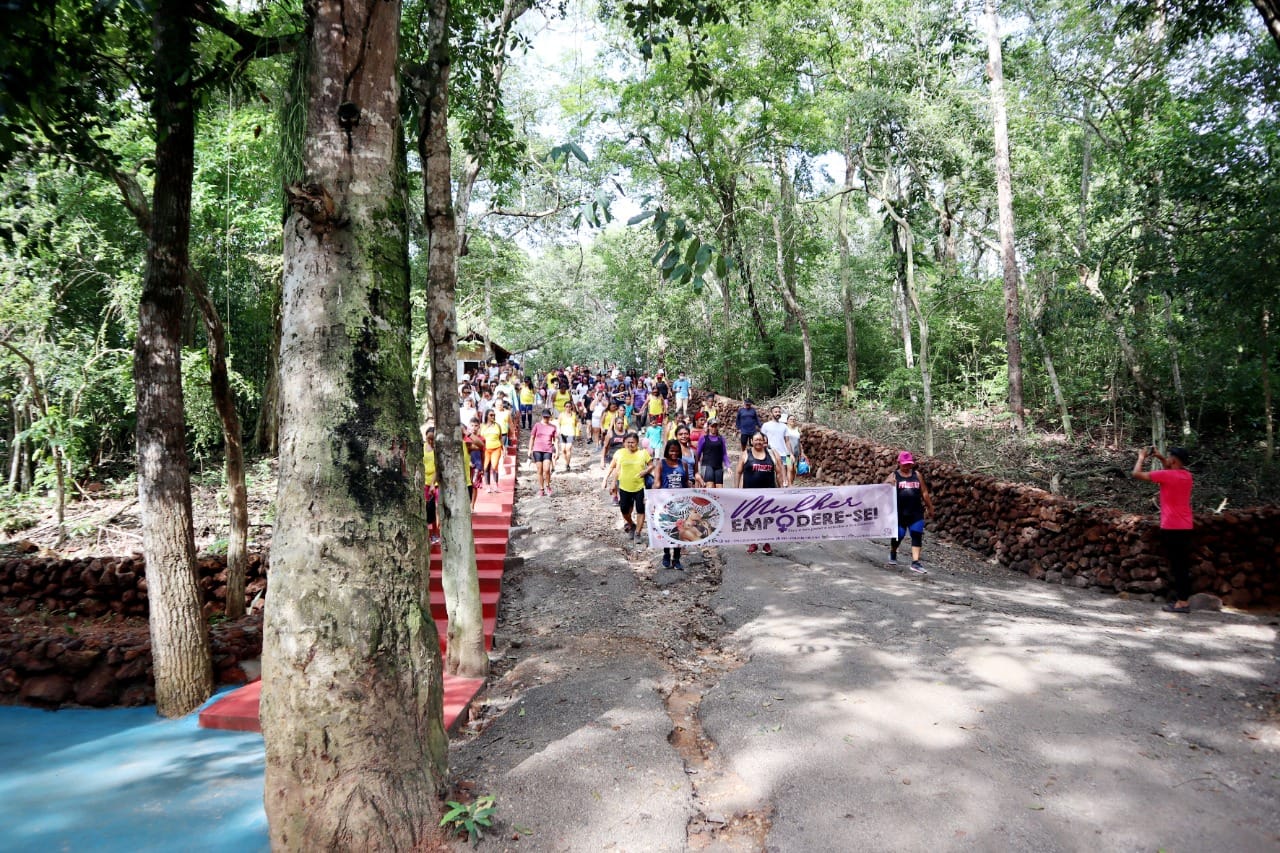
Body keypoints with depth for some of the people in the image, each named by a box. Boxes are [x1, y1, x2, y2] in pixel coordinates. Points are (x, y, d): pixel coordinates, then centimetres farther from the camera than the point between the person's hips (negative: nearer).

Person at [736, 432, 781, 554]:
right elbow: (739, 472, 5)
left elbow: (779, 472, 8)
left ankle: (766, 543, 15)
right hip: (750, 491, -1)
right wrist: (739, 488, 1)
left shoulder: (771, 454, 6)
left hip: (768, 491, 1)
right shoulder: (746, 454, 3)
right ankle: (753, 542, 17)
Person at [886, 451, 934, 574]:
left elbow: (924, 492, 12)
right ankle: (893, 553, 37)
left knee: (917, 535, -6)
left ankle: (915, 562, -4)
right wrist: (889, 485, -34)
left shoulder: (917, 475, 8)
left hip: (916, 512, 2)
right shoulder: (894, 476, 0)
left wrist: (930, 507, 14)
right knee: (898, 535, 8)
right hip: (899, 512, -2)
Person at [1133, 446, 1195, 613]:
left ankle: (1182, 602, -4)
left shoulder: (1167, 475, -15)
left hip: (1172, 528, -8)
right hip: (1186, 527, 8)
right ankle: (1182, 599, 15)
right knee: (1183, 565, 10)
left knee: (1176, 565, -5)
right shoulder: (1187, 475, 9)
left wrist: (1141, 457, 6)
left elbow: (1136, 474, -10)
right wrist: (1161, 458, 22)